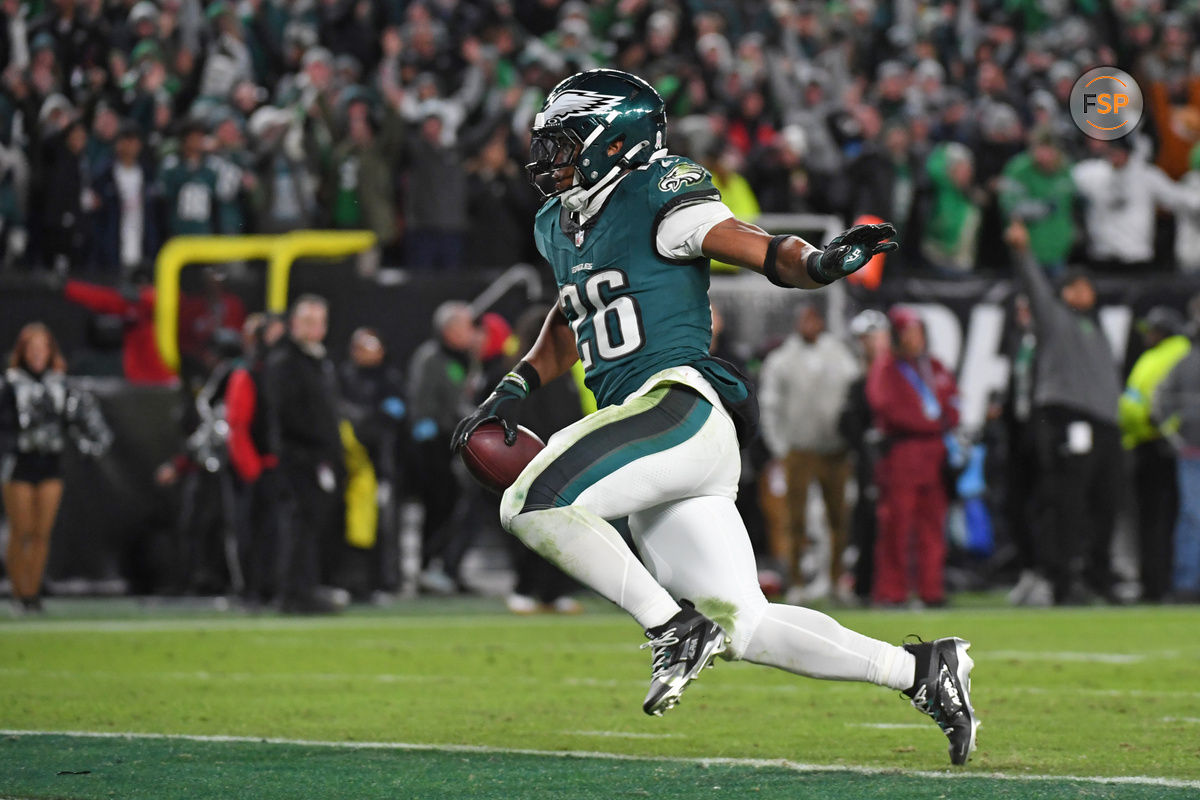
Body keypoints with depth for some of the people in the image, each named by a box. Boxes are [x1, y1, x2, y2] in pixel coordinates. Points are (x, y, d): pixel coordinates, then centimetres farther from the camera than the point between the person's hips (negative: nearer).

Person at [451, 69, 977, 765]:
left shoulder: (656, 197, -5)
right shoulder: (560, 227, 20)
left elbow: (763, 250, -13)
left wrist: (822, 263, -33)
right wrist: (516, 387, 24)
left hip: (681, 409, -9)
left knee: (533, 503, -21)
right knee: (742, 627, 5)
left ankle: (674, 627, -13)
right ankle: (921, 671, 13)